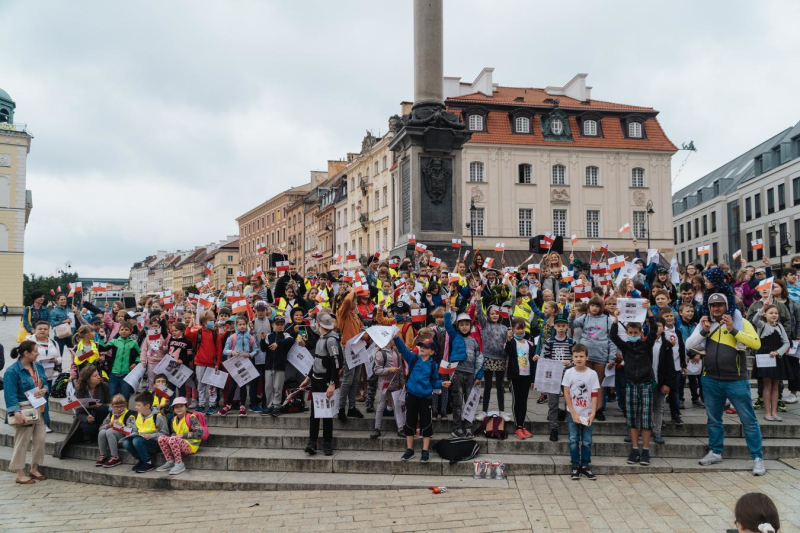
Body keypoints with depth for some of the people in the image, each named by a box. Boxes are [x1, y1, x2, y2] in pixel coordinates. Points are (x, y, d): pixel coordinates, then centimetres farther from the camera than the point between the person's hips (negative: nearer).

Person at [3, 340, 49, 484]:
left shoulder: (38, 367, 8)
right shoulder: (12, 371, -15)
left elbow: (46, 383, 17)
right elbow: (11, 395, -19)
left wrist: (44, 390, -6)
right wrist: (17, 413, -27)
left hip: (39, 410, 7)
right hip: (24, 411, -7)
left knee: (40, 440, 8)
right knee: (22, 442, 0)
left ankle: (34, 469, 23)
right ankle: (20, 474, 9)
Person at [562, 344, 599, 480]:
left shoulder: (592, 374, -4)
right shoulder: (569, 373, -4)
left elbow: (594, 395, -4)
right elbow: (566, 394, -5)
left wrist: (593, 413, -13)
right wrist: (573, 413, -10)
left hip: (587, 414, 0)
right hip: (572, 413, 0)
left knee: (587, 441, 5)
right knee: (574, 440, 3)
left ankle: (585, 466, 16)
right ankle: (575, 466, 12)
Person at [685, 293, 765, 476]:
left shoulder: (740, 322, -4)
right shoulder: (705, 323, 7)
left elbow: (756, 344, -16)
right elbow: (689, 345, 3)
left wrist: (732, 330, -22)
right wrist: (703, 331, -11)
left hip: (736, 381, -4)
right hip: (711, 381, 4)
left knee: (749, 421, -1)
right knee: (713, 420, 16)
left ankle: (757, 458, 6)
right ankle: (715, 452, 30)